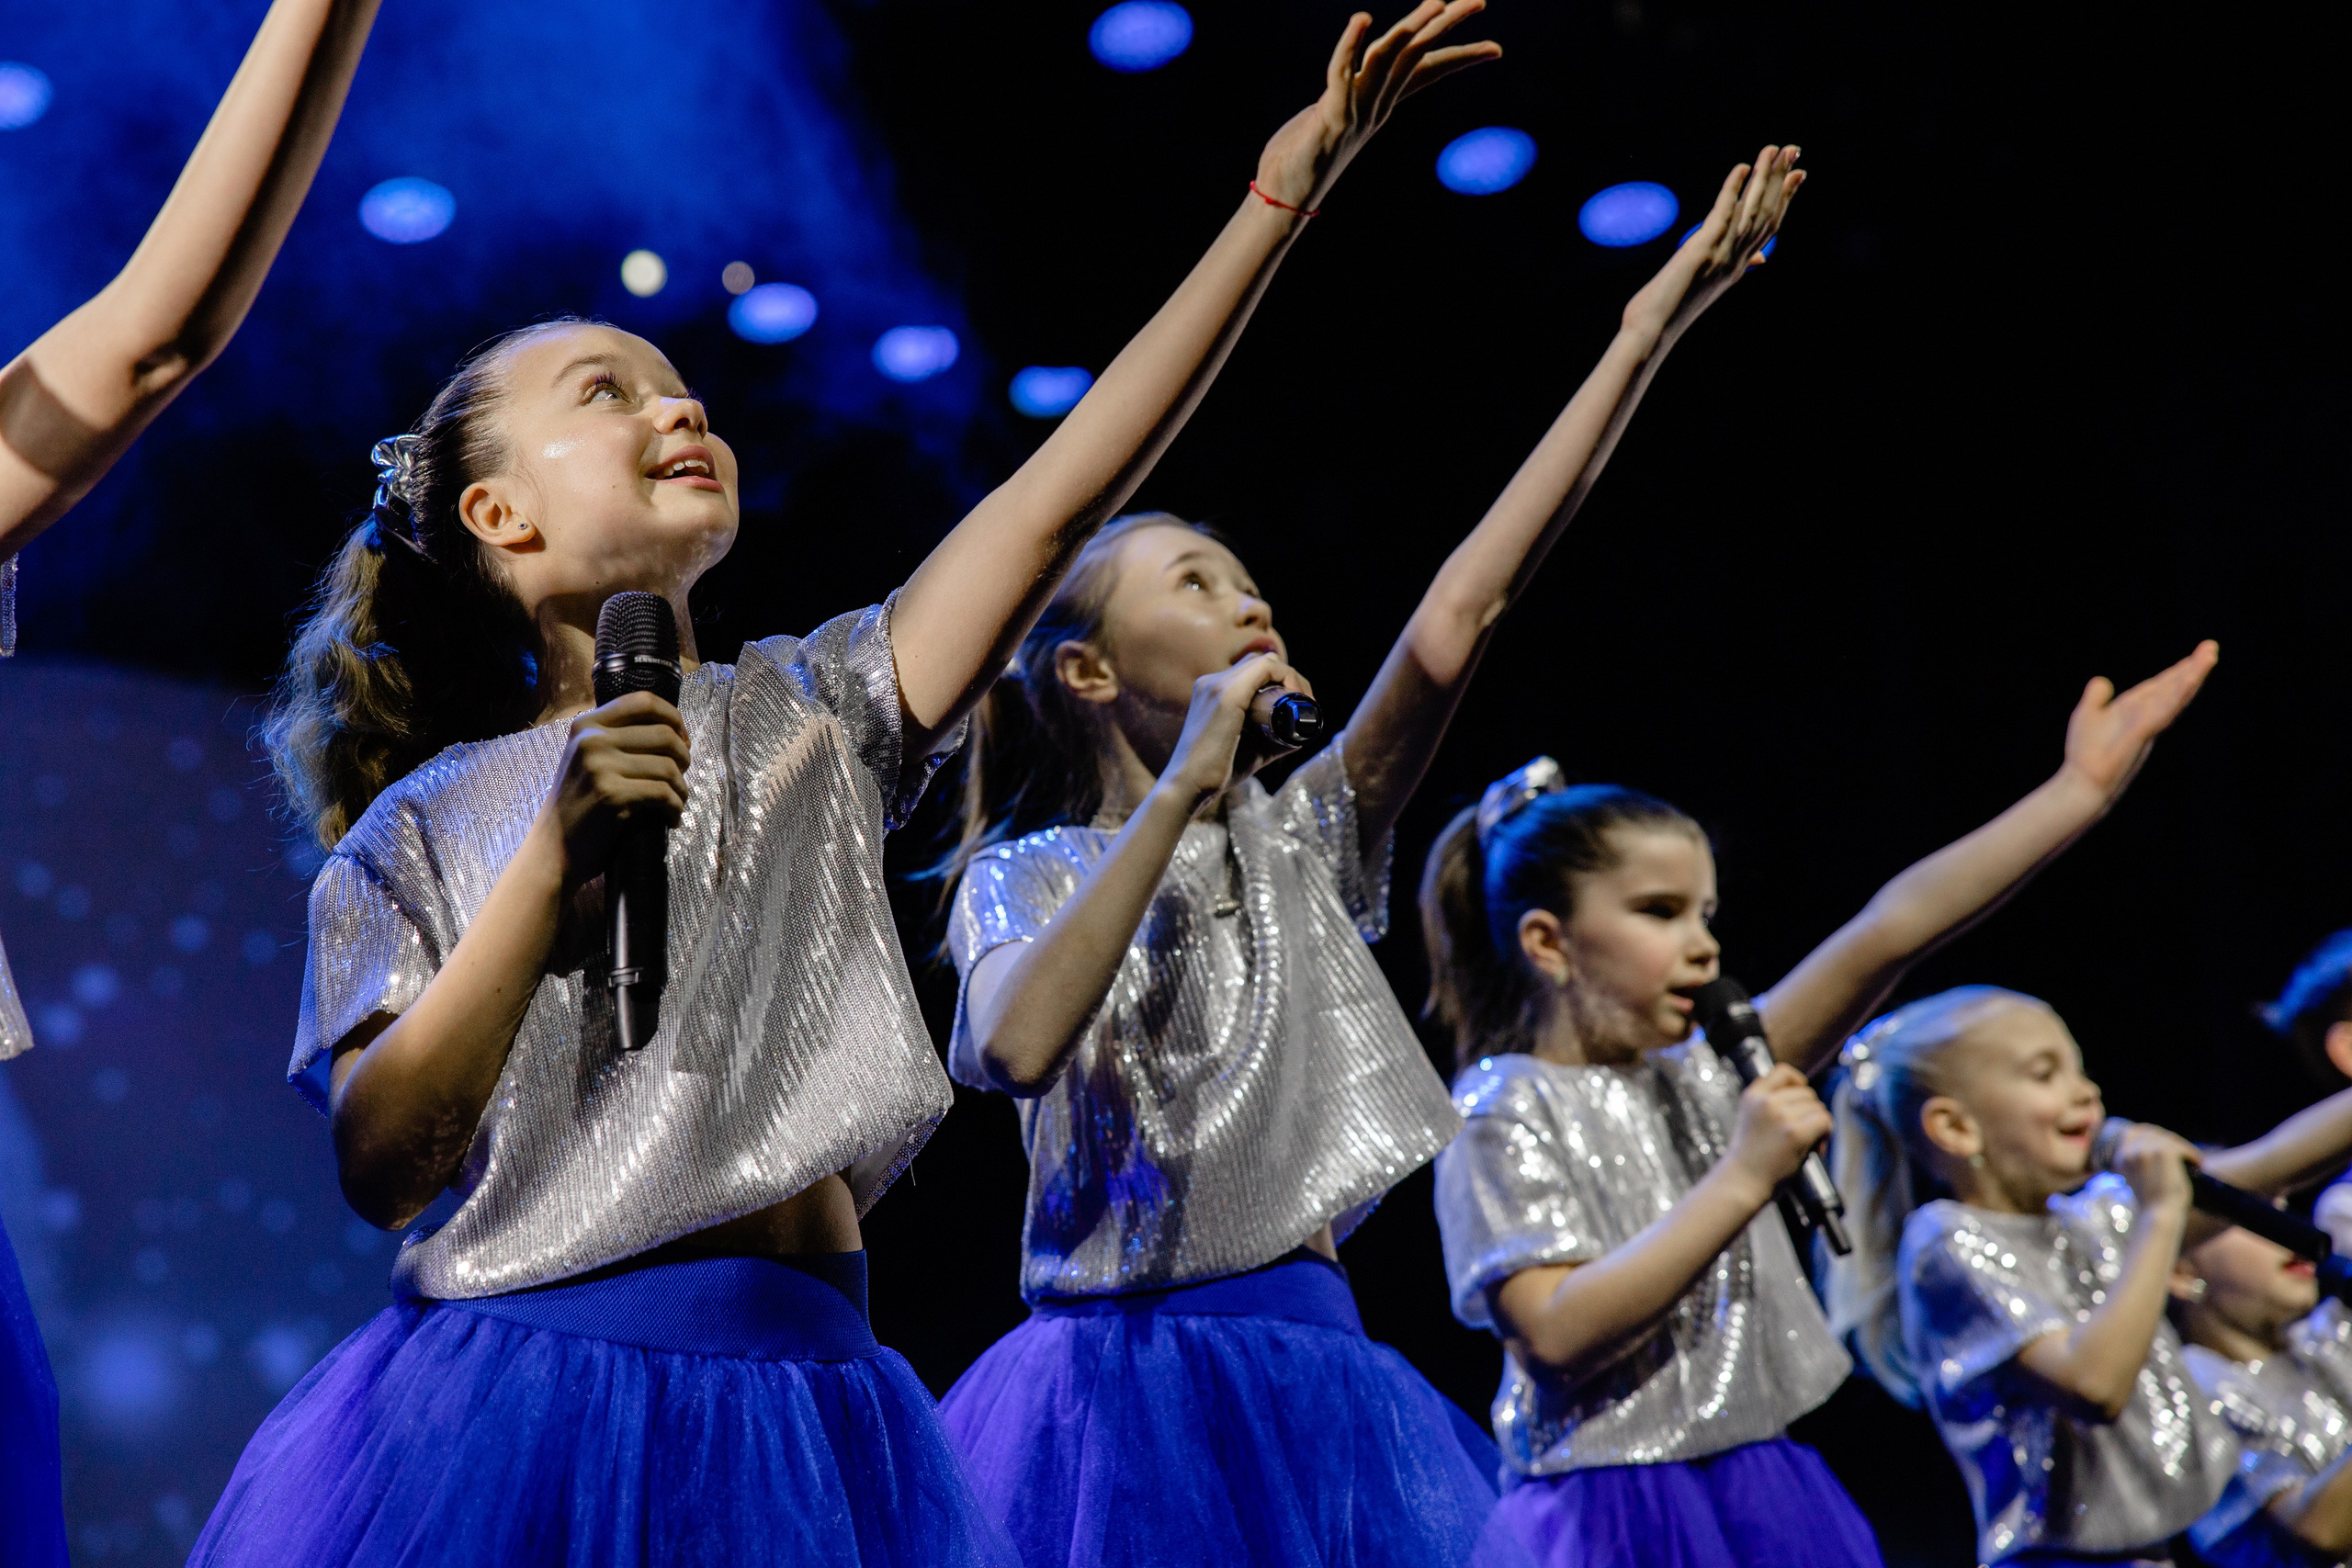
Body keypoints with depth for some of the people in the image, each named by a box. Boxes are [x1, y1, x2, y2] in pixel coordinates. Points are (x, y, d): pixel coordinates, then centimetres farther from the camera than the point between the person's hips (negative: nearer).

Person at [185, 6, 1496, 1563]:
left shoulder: (804, 716, 10)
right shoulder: (427, 824, 4)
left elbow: (1057, 500, 1)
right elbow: (384, 1165, -6)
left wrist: (1280, 194, -4)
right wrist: (559, 859, -14)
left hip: (799, 1396, 2)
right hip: (516, 1381, -2)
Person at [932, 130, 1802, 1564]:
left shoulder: (1300, 841, 11)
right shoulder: (1029, 874, 1)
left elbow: (1457, 618, 1)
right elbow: (1014, 1051, -22)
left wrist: (1648, 334, -6)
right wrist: (1178, 791, -19)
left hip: (1311, 1373, 4)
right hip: (1121, 1375, -4)